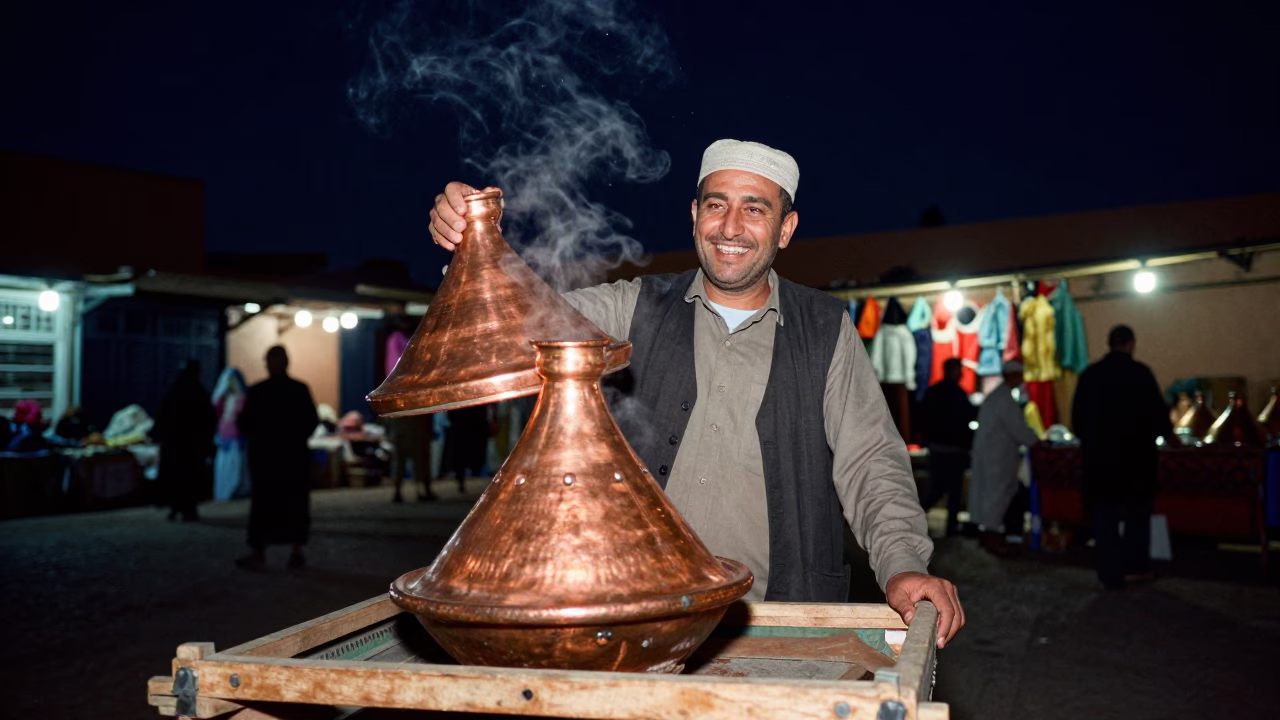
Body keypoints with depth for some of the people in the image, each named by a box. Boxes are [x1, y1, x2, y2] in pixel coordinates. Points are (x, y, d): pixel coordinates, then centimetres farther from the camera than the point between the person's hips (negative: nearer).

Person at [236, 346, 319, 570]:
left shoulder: (257, 391, -10)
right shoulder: (301, 390, -3)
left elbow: (245, 423, -8)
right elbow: (312, 421, 0)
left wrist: (258, 437, 13)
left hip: (265, 454, -2)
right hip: (295, 455, 2)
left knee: (263, 504, 6)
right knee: (296, 503, 7)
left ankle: (258, 553, 7)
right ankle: (297, 552, 6)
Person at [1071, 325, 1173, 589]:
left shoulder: (1089, 374, 1)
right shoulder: (1140, 373, -10)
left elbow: (1077, 416, 6)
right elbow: (1157, 411, -6)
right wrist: (1166, 432, 14)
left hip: (1097, 455, 3)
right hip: (1135, 454, -3)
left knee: (1105, 516, 8)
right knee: (1137, 512, 14)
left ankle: (1110, 575, 8)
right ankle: (1135, 566, 17)